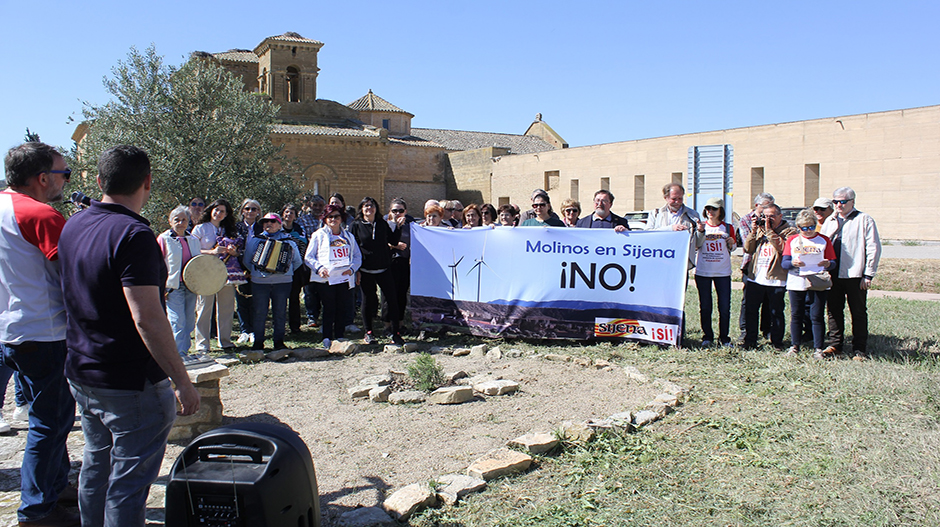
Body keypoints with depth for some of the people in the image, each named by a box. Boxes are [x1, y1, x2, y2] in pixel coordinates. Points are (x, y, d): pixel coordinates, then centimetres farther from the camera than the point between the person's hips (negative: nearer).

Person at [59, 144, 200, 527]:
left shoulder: (73, 227, 6)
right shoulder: (134, 234, -21)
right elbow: (147, 319, -26)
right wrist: (182, 381, -21)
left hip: (81, 375, 9)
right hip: (131, 384, -9)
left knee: (96, 467, 22)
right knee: (128, 482, 1)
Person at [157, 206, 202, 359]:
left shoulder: (194, 240, 14)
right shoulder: (164, 239, -1)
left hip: (191, 286, 5)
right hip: (173, 287, -5)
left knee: (189, 322, 8)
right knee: (177, 322, -10)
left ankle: (185, 351, 19)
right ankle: (179, 354, -6)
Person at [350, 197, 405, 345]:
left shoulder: (383, 224, 11)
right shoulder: (356, 226, 3)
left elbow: (393, 240, 15)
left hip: (383, 269, 2)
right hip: (365, 270, -2)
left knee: (392, 298, -4)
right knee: (367, 300, 5)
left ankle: (395, 333, 2)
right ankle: (368, 332, 18)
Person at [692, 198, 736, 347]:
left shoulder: (728, 228, 6)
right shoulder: (701, 226, 4)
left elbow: (732, 249, 11)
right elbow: (697, 245, -11)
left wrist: (731, 244, -10)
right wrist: (700, 231, -26)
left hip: (723, 272, 0)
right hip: (702, 271, 0)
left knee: (725, 306, -1)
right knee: (705, 306, 4)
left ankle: (724, 338, 9)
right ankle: (707, 336, 15)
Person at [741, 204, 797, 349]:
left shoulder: (789, 231, 0)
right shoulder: (759, 229, 15)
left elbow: (783, 247, -18)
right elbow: (747, 249, 7)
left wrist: (769, 231, -16)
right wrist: (754, 231, -4)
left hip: (776, 280, -4)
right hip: (755, 278, 4)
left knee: (776, 313, 4)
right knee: (750, 310, 6)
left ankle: (777, 342, 15)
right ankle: (750, 340, 16)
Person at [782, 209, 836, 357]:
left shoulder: (824, 240, 8)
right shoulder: (792, 240, 9)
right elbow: (784, 263, 1)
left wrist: (827, 264, -19)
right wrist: (793, 263, -21)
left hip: (818, 284, -1)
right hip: (796, 283, 1)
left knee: (817, 316, -1)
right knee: (796, 316, 6)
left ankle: (818, 348, 6)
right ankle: (794, 346, 18)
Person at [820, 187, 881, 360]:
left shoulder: (864, 220, -2)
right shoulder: (830, 220, 14)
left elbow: (874, 248, -6)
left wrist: (868, 275, -10)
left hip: (855, 275, -5)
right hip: (833, 274, 5)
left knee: (858, 313, 4)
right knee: (834, 310, 10)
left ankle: (860, 350, 11)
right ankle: (835, 345, 21)